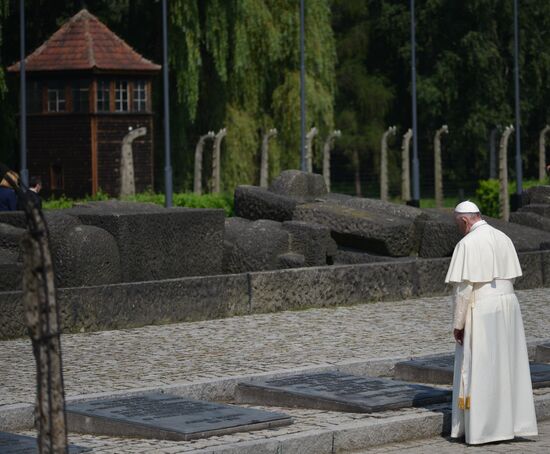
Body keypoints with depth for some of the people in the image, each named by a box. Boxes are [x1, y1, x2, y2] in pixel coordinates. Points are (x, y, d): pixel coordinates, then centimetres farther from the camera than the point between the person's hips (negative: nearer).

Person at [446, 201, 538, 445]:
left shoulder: (467, 244, -13)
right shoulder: (503, 239, 10)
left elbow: (464, 288, -16)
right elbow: (511, 277, 13)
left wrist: (458, 323, -9)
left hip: (482, 312, -7)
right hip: (508, 306, 7)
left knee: (481, 370, 1)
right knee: (508, 365, 12)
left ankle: (484, 427, 3)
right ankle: (513, 422, 15)